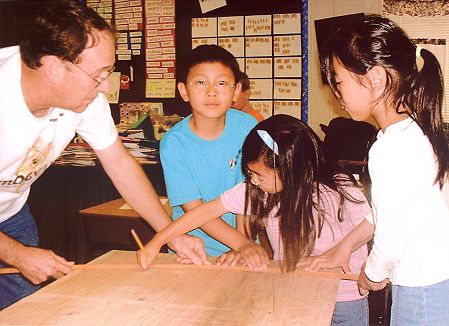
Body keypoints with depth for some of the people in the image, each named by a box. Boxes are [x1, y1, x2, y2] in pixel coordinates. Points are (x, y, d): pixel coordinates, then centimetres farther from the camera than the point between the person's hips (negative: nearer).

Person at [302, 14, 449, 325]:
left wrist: (373, 274, 0)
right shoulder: (416, 129, 3)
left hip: (423, 291, -8)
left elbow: (392, 236, -20)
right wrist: (345, 245, 19)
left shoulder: (391, 148, -26)